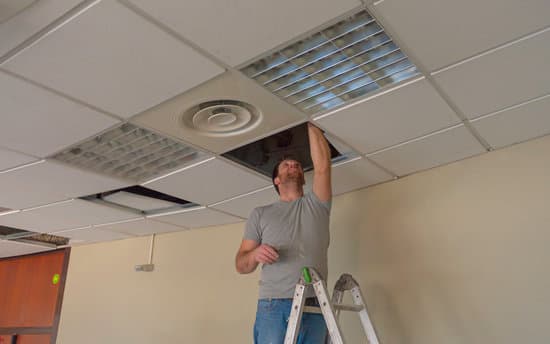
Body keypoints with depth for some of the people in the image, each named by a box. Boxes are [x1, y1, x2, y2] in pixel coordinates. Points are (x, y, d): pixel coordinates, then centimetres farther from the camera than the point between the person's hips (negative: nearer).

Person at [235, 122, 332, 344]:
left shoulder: (316, 205, 17)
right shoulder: (260, 214, 14)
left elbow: (322, 166, 3)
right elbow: (241, 265, 11)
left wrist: (310, 124, 9)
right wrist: (255, 254, -12)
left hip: (315, 307, 2)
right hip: (274, 306, -1)